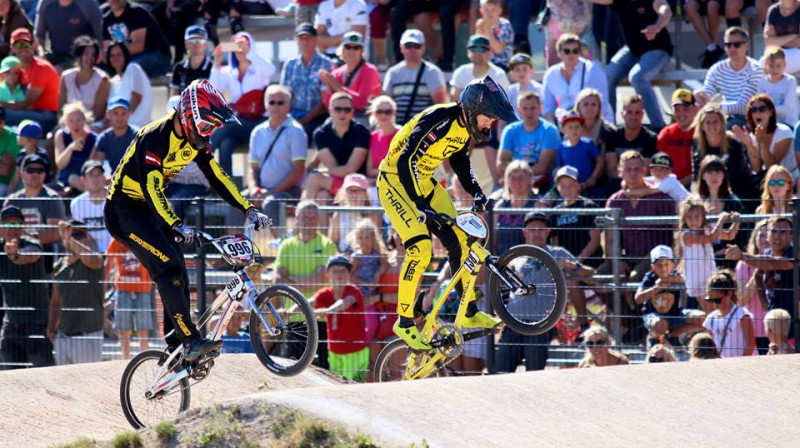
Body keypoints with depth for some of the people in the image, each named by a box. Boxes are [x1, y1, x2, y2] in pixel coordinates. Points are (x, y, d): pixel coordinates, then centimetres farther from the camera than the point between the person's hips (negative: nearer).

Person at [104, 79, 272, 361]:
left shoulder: (196, 141, -2)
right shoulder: (154, 139, -28)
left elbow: (218, 178, 2)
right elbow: (151, 188, -37)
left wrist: (249, 210, -7)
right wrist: (177, 226, -50)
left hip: (149, 209, 9)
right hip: (124, 209, -9)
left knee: (178, 277, 3)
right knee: (169, 266, -22)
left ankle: (175, 349, 10)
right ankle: (191, 342, -26)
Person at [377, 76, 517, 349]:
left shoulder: (466, 127, -3)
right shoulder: (440, 122, -30)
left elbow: (460, 160, 16)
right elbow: (406, 161, -35)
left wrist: (476, 193, 1)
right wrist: (420, 205, -41)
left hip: (423, 182, 9)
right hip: (396, 181, -9)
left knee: (459, 242, 5)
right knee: (420, 249, -22)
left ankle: (469, 314, 20)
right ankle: (404, 323, -12)